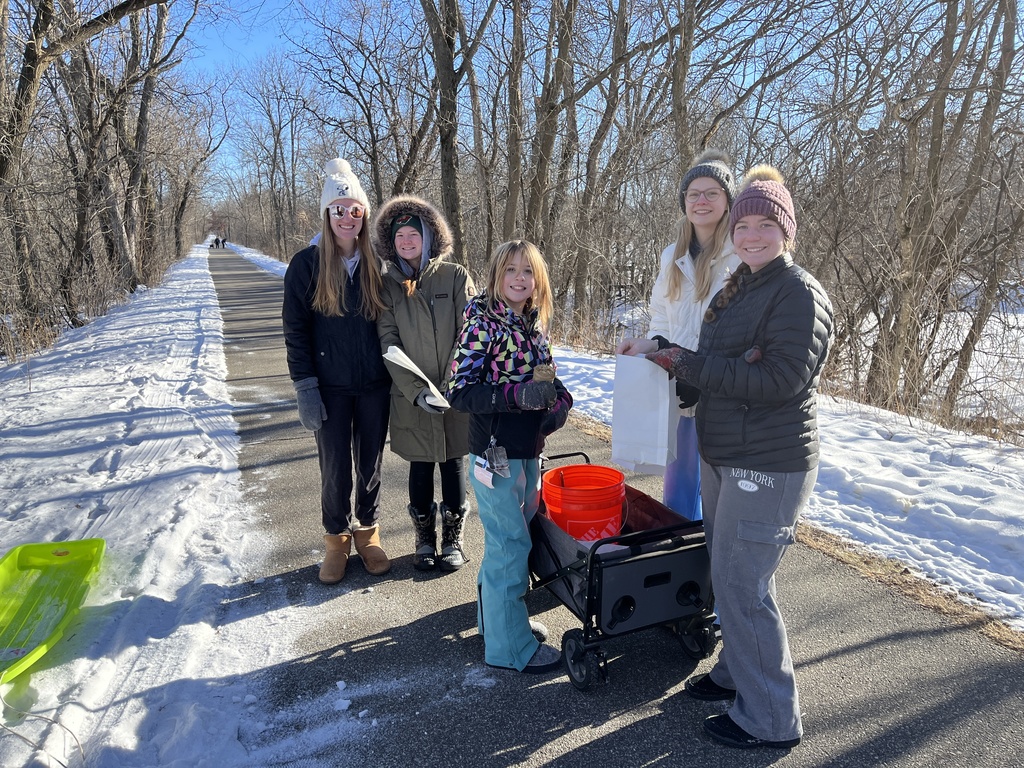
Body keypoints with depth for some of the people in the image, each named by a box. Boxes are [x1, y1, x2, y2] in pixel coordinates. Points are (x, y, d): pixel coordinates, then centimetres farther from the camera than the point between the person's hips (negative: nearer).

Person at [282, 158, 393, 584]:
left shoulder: (377, 264, 2)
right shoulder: (306, 264, -3)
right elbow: (295, 330, -3)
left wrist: (396, 379, 4)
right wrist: (305, 388, -10)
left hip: (374, 385, 2)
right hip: (330, 387, -1)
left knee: (370, 464, 12)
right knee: (335, 469, 6)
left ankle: (368, 532, 32)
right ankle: (336, 538, 28)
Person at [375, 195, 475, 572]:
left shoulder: (455, 276, -2)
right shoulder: (387, 284, 1)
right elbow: (388, 343, -4)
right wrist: (416, 390, -14)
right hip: (411, 396, 1)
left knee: (453, 463, 10)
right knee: (420, 467, 12)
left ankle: (453, 539, 28)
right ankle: (424, 539, 31)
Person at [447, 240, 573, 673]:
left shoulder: (533, 324, 6)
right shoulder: (482, 323, -15)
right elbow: (459, 392, -19)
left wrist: (557, 397, -2)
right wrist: (516, 395, -29)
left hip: (528, 450, 8)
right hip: (495, 453, -7)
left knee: (507, 539, 20)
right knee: (511, 544, 1)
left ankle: (498, 617, 39)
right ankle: (510, 647, 18)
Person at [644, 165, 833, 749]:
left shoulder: (800, 293, -14)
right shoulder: (737, 289, 12)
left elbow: (779, 379, -24)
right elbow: (721, 366, 8)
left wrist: (686, 363, -20)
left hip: (769, 466, -9)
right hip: (725, 458, 9)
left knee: (741, 585, -2)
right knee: (729, 573, 20)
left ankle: (771, 719, 18)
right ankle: (737, 673, 40)